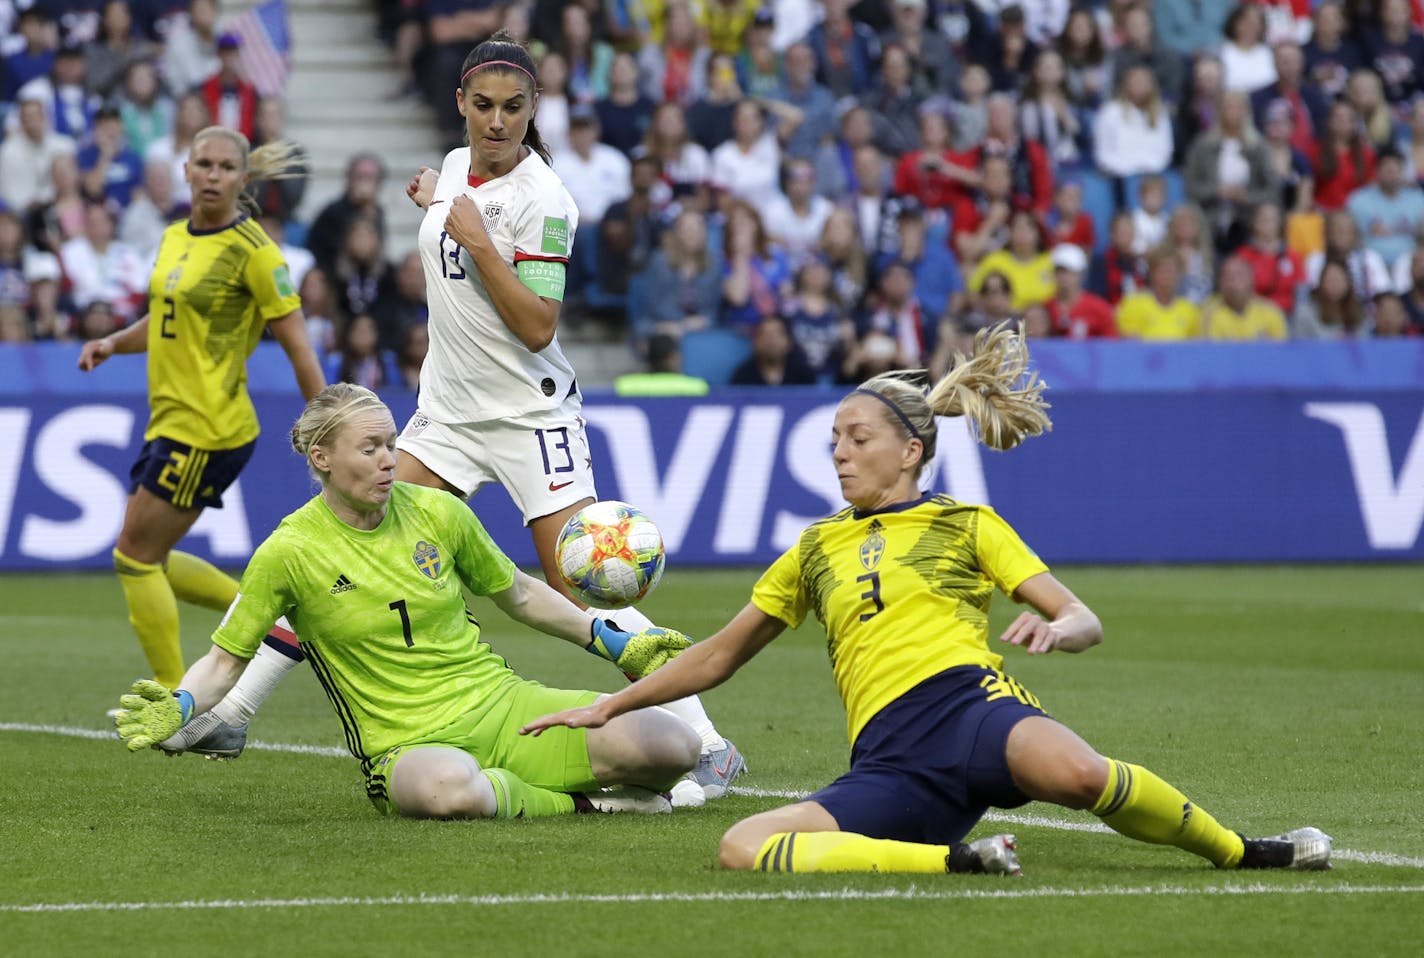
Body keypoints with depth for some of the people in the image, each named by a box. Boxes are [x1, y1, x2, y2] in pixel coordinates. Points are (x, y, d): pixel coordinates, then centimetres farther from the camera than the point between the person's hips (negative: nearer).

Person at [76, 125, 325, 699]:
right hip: (170, 420, 9)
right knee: (147, 558, 12)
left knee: (136, 556, -5)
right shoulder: (175, 239, 10)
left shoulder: (251, 251, -13)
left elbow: (298, 345, -12)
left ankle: (175, 698, 5)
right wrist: (112, 343, 5)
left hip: (209, 429, -9)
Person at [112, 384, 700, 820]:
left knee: (671, 746, -17)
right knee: (451, 790, -45)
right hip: (408, 743, -4)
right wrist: (179, 709, -18)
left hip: (503, 703, 4)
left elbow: (517, 594, 19)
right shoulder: (289, 552, -6)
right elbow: (227, 658, 2)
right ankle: (574, 803, -14)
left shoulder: (437, 512, 3)